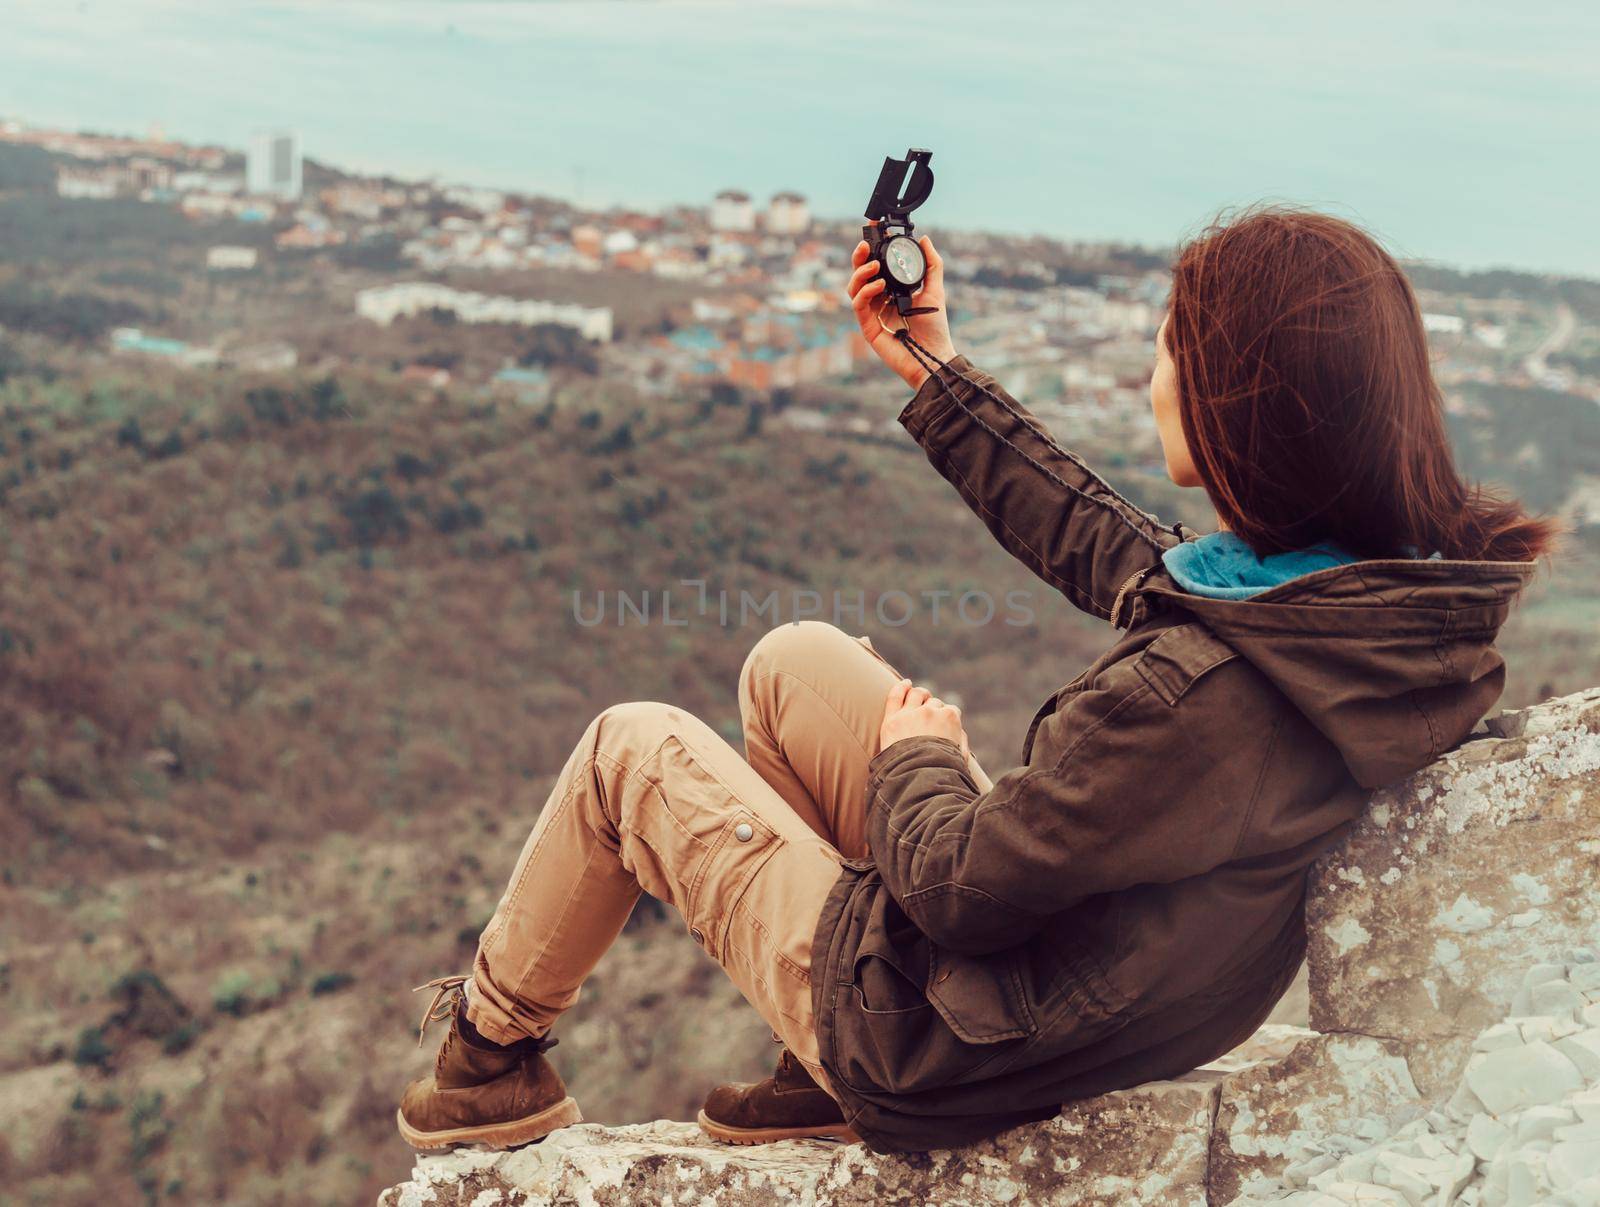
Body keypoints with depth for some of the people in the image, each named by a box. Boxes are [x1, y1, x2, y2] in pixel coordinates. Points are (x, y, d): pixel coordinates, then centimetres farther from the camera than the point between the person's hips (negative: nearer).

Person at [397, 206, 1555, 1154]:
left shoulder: (1194, 695, -38)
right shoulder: (1389, 580, -11)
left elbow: (955, 887, -26)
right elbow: (1105, 547, 4)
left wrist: (913, 755, -4)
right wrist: (935, 369, 10)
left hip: (936, 1053, -8)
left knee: (631, 746, 7)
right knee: (794, 659, 17)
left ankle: (492, 1051, 33)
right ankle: (821, 1077, 25)